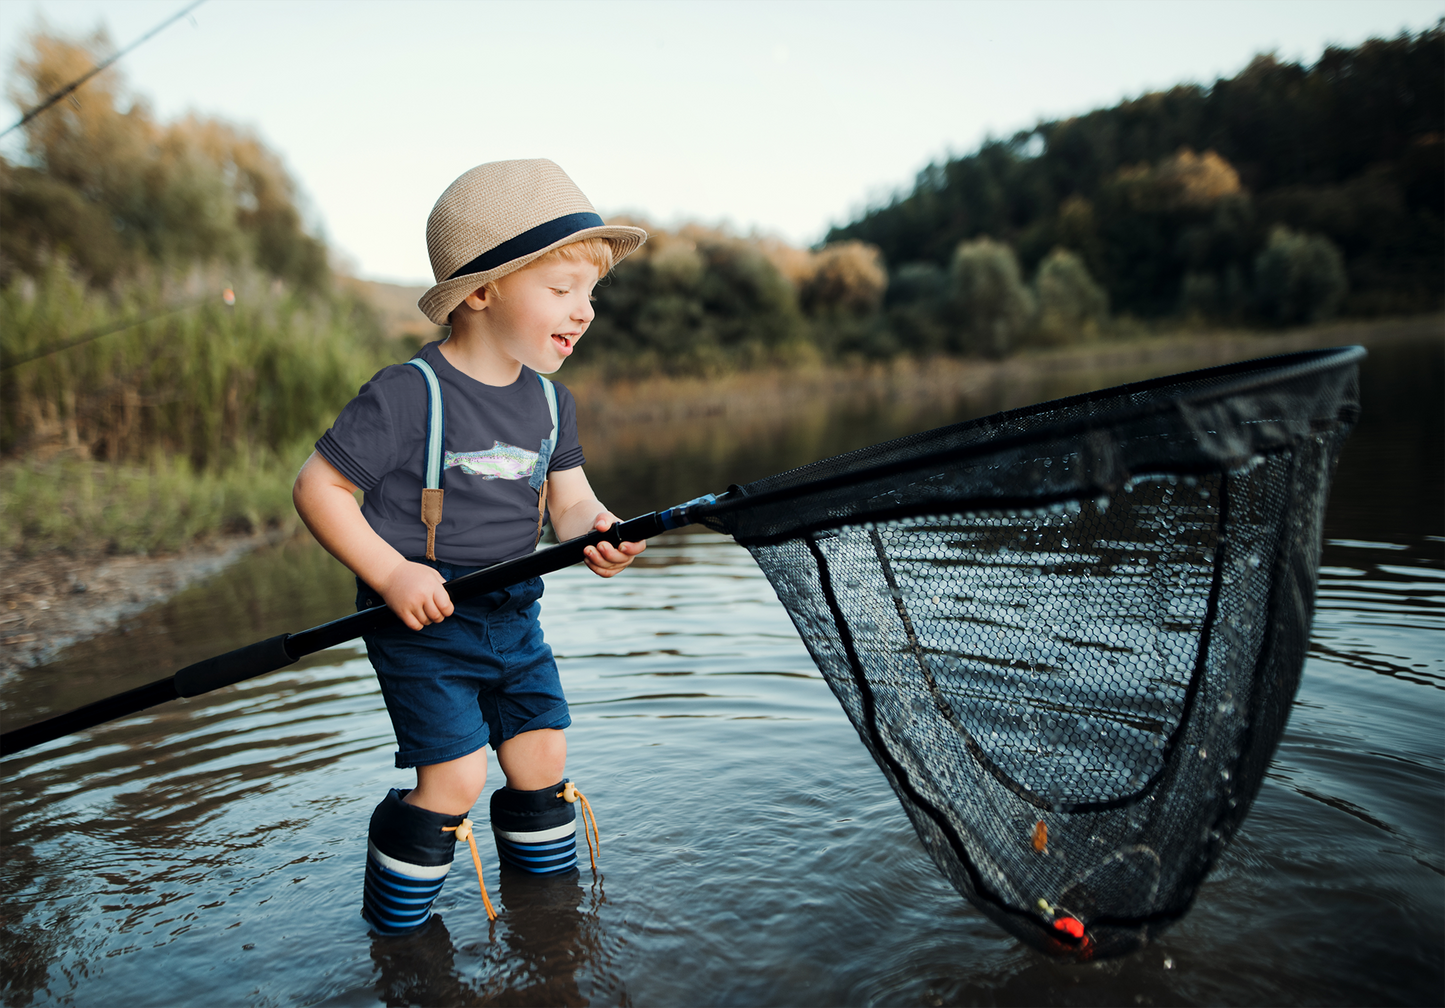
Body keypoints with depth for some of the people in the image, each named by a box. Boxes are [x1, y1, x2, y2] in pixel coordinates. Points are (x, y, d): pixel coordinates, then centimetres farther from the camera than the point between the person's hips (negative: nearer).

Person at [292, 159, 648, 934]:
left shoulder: (551, 403, 4)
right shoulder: (407, 395, -18)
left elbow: (569, 498, 5)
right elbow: (317, 487, -14)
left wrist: (594, 531, -19)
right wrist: (392, 574, -23)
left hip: (513, 617, 6)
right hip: (423, 624, -6)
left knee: (542, 760, 12)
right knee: (455, 778, -7)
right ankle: (396, 927, 21)